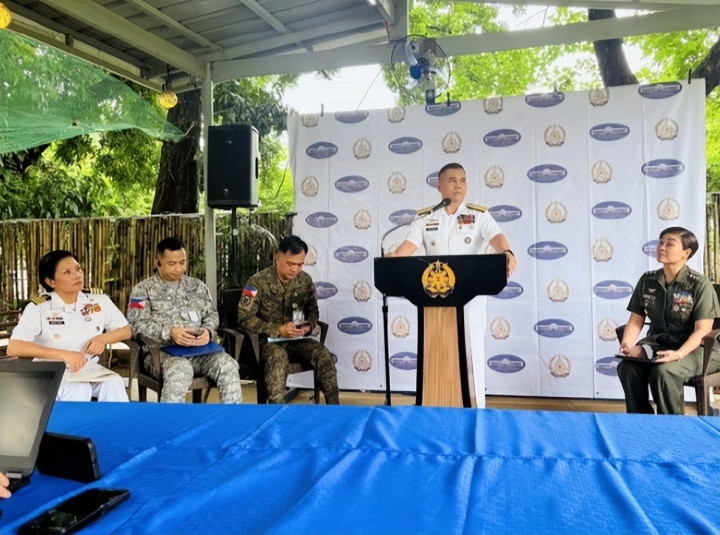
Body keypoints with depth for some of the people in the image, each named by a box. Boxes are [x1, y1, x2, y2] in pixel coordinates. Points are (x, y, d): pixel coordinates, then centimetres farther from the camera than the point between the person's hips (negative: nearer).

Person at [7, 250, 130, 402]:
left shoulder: (99, 299, 0)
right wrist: (64, 354, -32)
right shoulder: (38, 308, -10)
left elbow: (125, 330, 10)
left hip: (90, 370, 3)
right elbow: (13, 348, -23)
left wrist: (103, 338, -13)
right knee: (79, 389, -34)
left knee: (114, 383, -28)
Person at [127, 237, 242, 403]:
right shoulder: (143, 289, 8)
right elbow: (138, 325, -3)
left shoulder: (197, 285, 20)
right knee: (180, 370, -38)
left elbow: (212, 315, 17)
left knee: (228, 365, -27)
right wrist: (169, 332, -19)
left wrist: (207, 330, -7)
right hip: (161, 351, -3)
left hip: (199, 349, 3)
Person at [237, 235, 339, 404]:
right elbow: (244, 318, -16)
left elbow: (313, 311, 14)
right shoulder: (258, 281, -12)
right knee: (278, 356, -37)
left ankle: (333, 405, -14)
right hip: (267, 341, -4)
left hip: (296, 340, 4)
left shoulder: (305, 280, 1)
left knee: (322, 353, -22)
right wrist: (278, 330, -25)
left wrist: (308, 326, -11)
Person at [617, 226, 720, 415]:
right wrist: (627, 344, -15)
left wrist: (678, 354, -32)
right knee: (627, 367, -25)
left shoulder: (700, 284, -11)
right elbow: (636, 319, 5)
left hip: (694, 348, -4)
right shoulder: (647, 280, 4)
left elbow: (702, 330, -16)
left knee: (664, 371, -34)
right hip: (656, 343, 4)